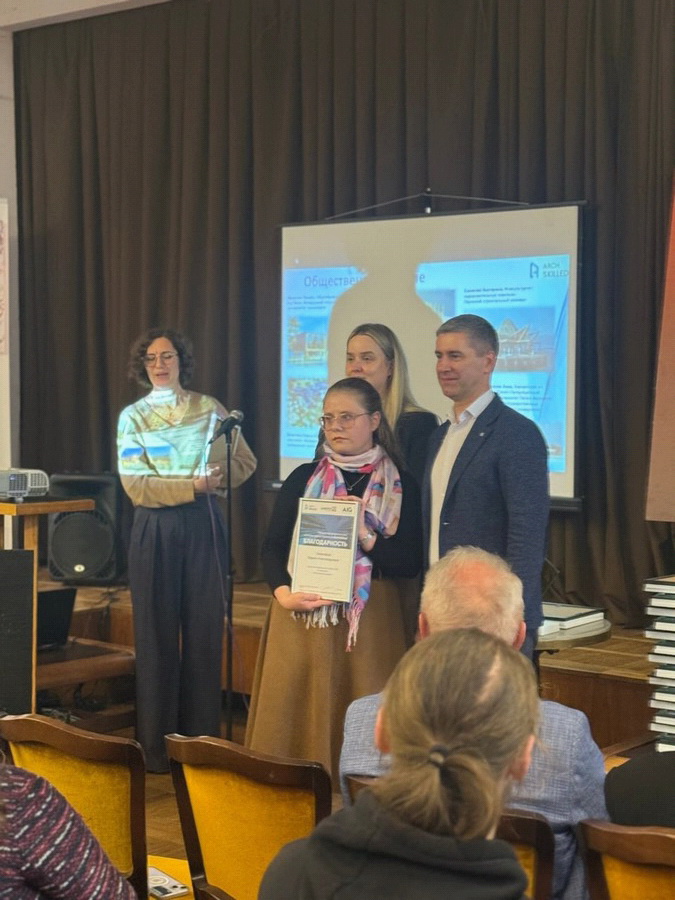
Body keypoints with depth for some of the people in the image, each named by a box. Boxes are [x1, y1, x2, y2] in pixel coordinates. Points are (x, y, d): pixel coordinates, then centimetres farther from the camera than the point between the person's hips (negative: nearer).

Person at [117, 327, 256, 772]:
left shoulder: (209, 408, 6)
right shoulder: (133, 416, 2)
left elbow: (246, 461, 6)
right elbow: (135, 485, -8)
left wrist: (215, 478, -13)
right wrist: (192, 486, -17)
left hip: (204, 525, 1)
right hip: (156, 530, -1)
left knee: (206, 629, 3)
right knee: (157, 632, 3)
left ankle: (202, 736, 12)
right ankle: (156, 744, 10)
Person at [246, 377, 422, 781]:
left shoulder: (400, 486, 3)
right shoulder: (303, 479, 10)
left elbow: (410, 563, -2)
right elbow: (273, 546, 5)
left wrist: (366, 539, -17)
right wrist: (283, 592, -13)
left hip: (369, 621, -2)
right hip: (303, 615, 2)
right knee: (297, 719, 2)